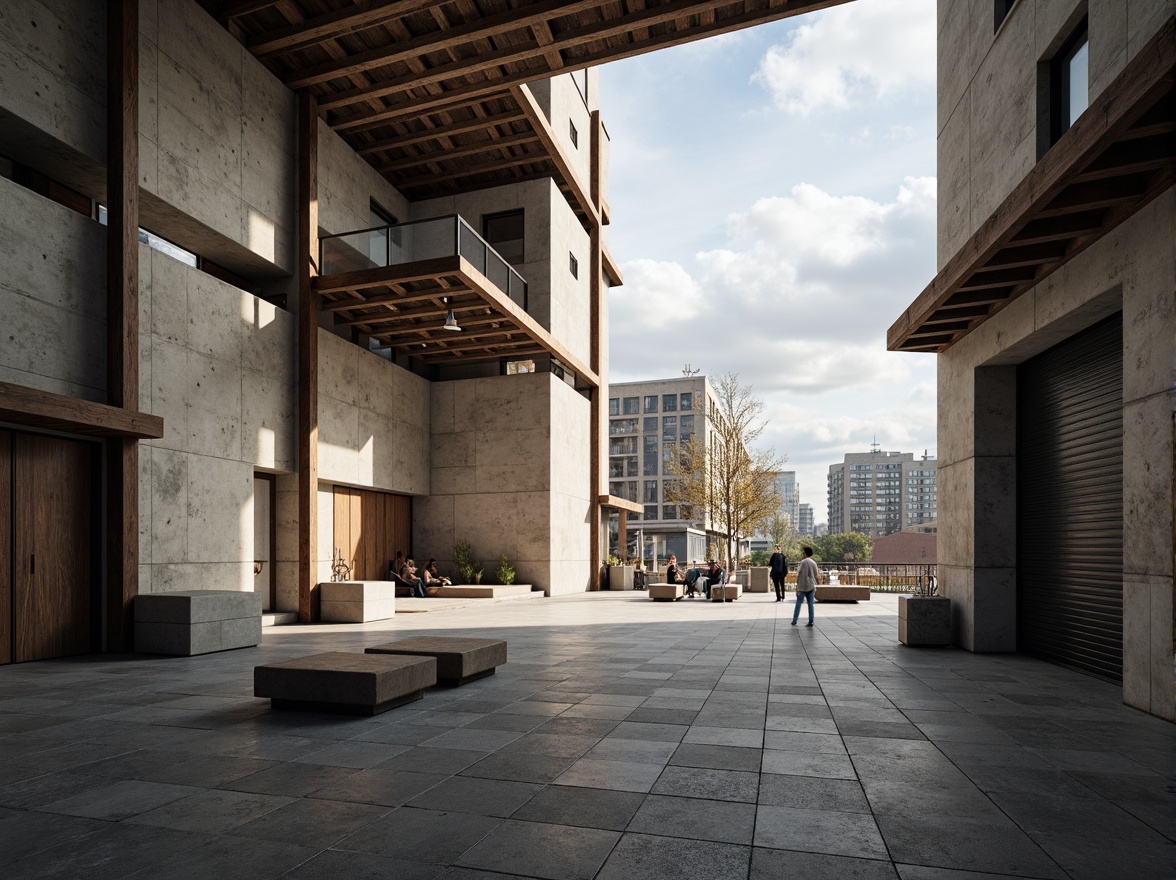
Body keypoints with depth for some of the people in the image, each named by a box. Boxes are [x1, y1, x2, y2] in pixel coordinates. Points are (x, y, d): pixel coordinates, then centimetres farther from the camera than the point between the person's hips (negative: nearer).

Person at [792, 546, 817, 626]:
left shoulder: (803, 562, -10)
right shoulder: (814, 563, 10)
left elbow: (799, 574, -12)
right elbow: (816, 575, 15)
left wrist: (797, 584, -7)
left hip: (802, 586, -6)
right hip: (811, 586, 6)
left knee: (798, 603, 0)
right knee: (810, 604, 6)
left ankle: (794, 621, 0)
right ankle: (810, 621, 4)